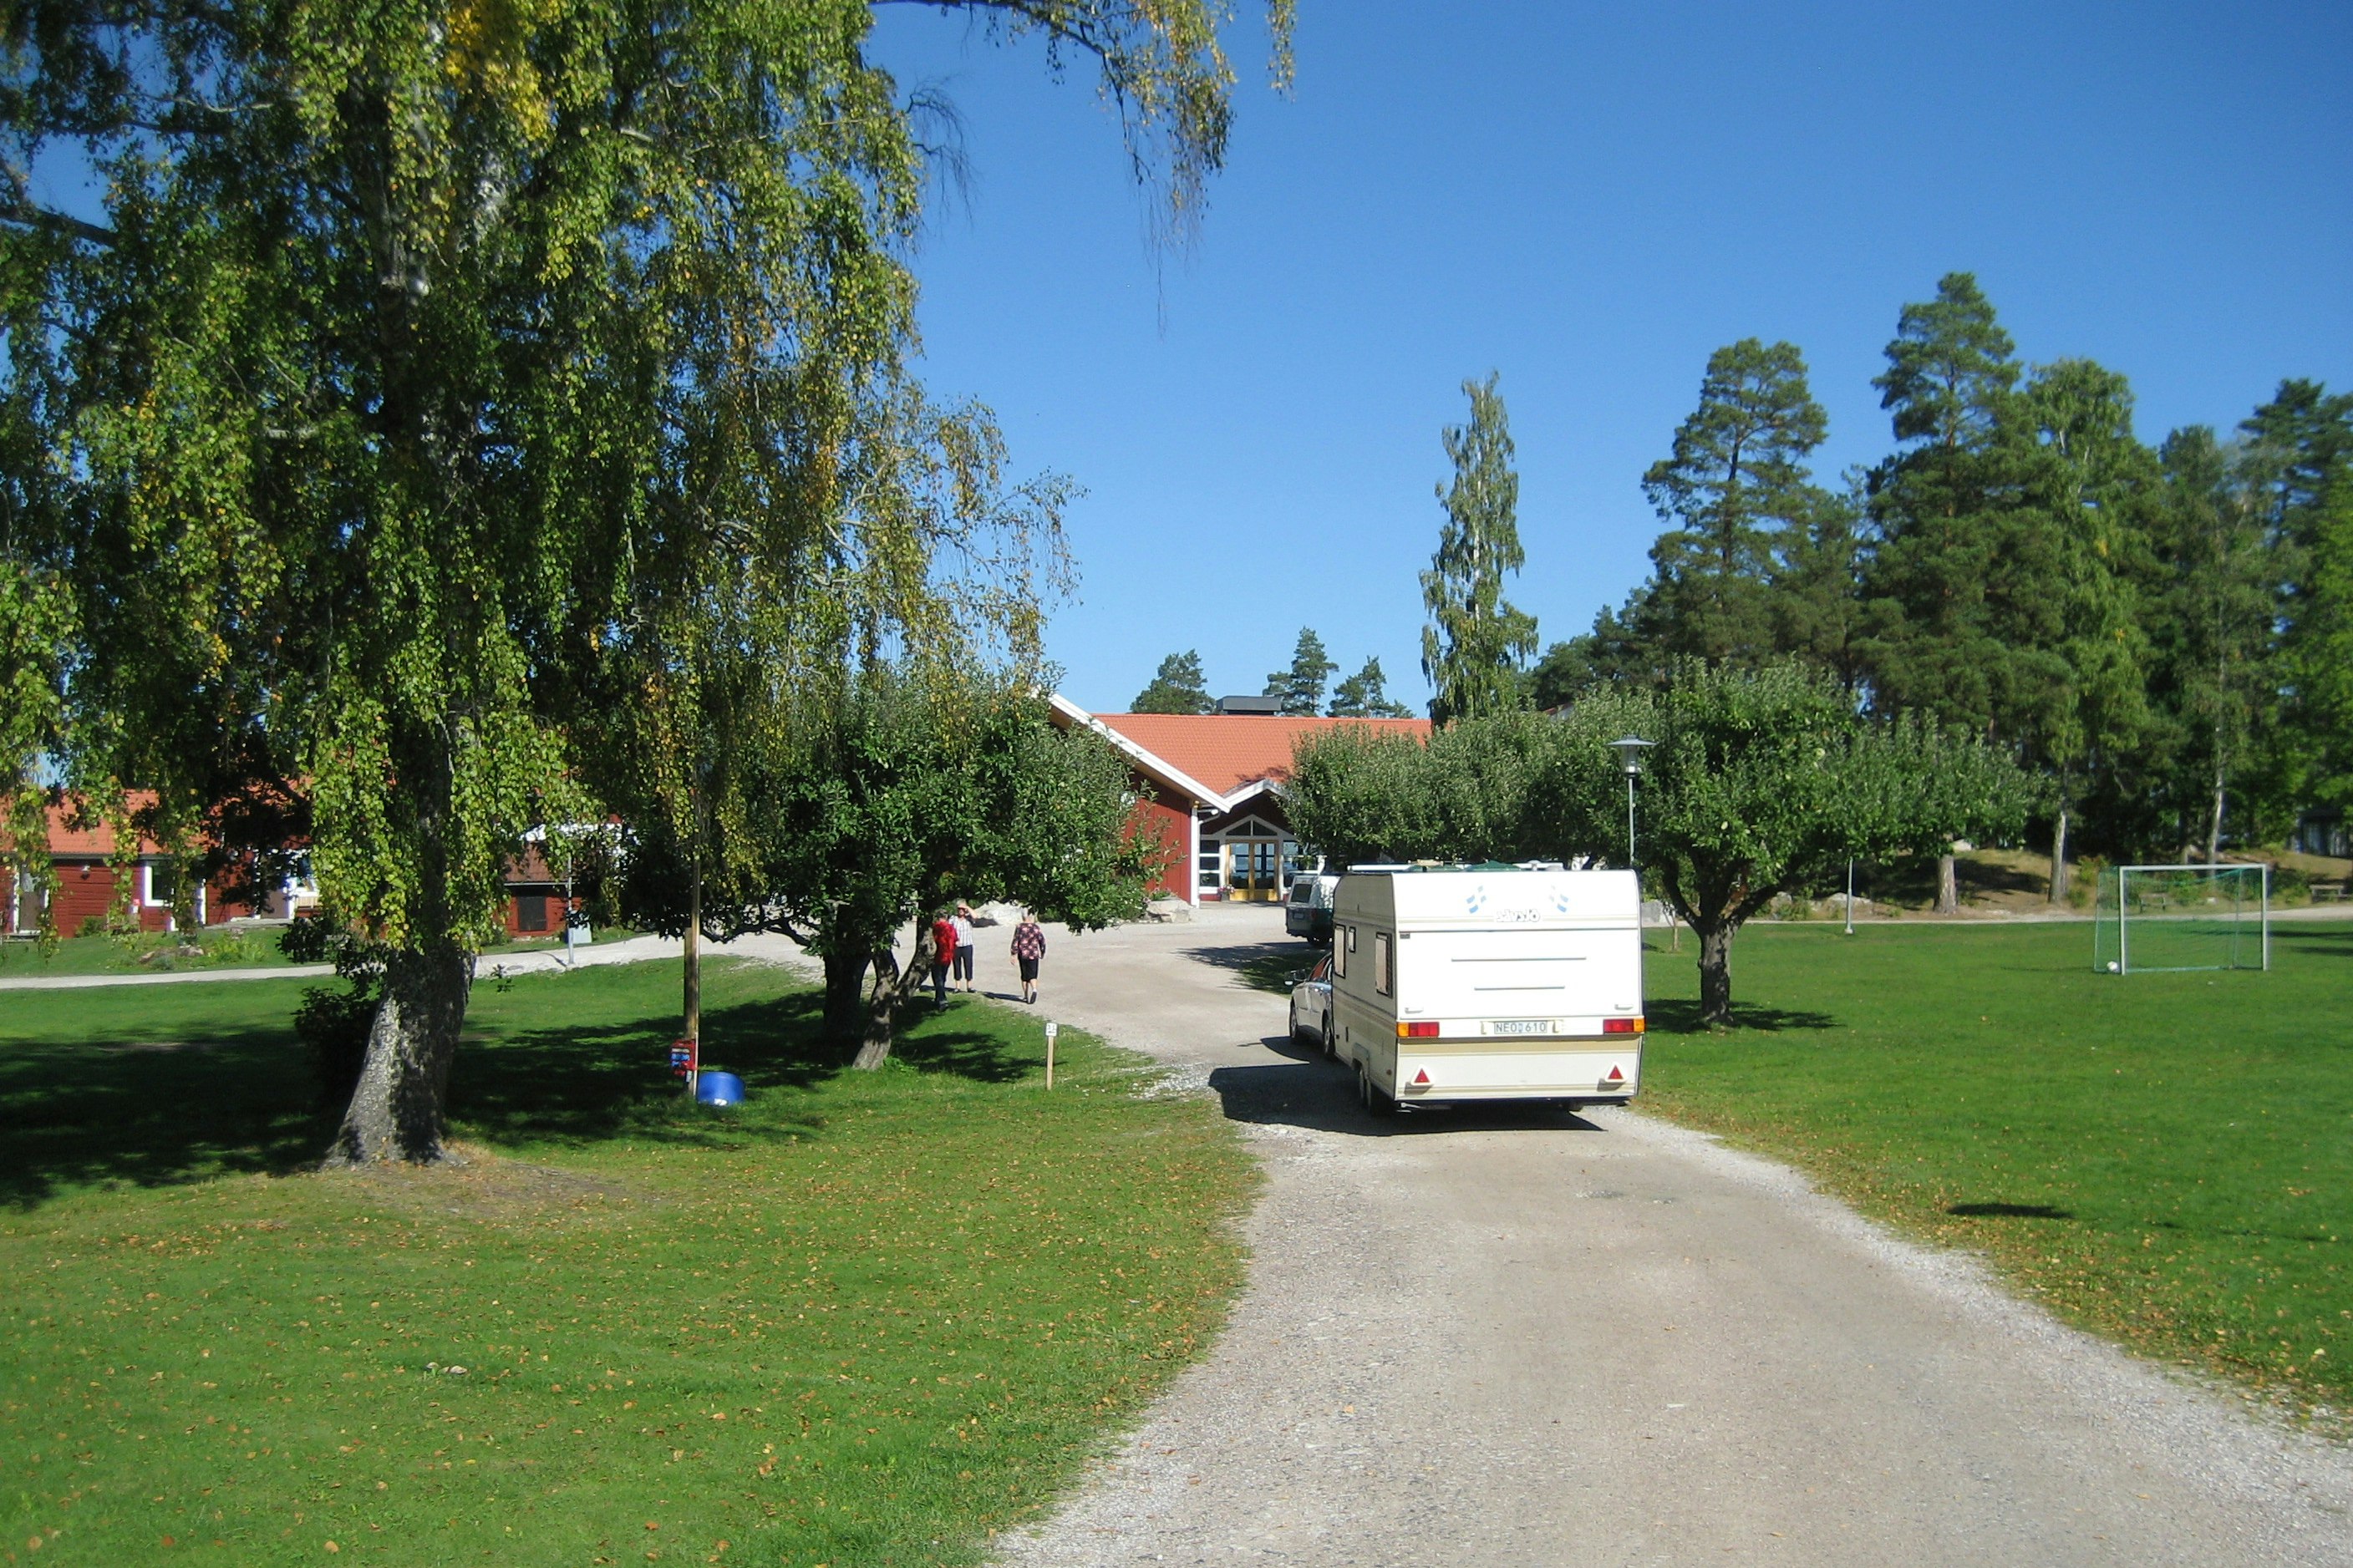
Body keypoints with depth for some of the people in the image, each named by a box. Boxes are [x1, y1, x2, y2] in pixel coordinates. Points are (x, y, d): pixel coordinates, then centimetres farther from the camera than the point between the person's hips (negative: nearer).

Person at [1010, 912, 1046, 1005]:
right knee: (1032, 975, 2)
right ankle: (1034, 990, -26)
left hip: (1022, 955, 0)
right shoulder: (1036, 928, 0)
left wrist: (1014, 955, -7)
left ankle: (1026, 996, 17)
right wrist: (1042, 953, 18)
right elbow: (1042, 941, 3)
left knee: (1024, 976, 13)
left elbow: (1015, 942, -9)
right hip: (1034, 955, 0)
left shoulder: (1019, 927, -4)